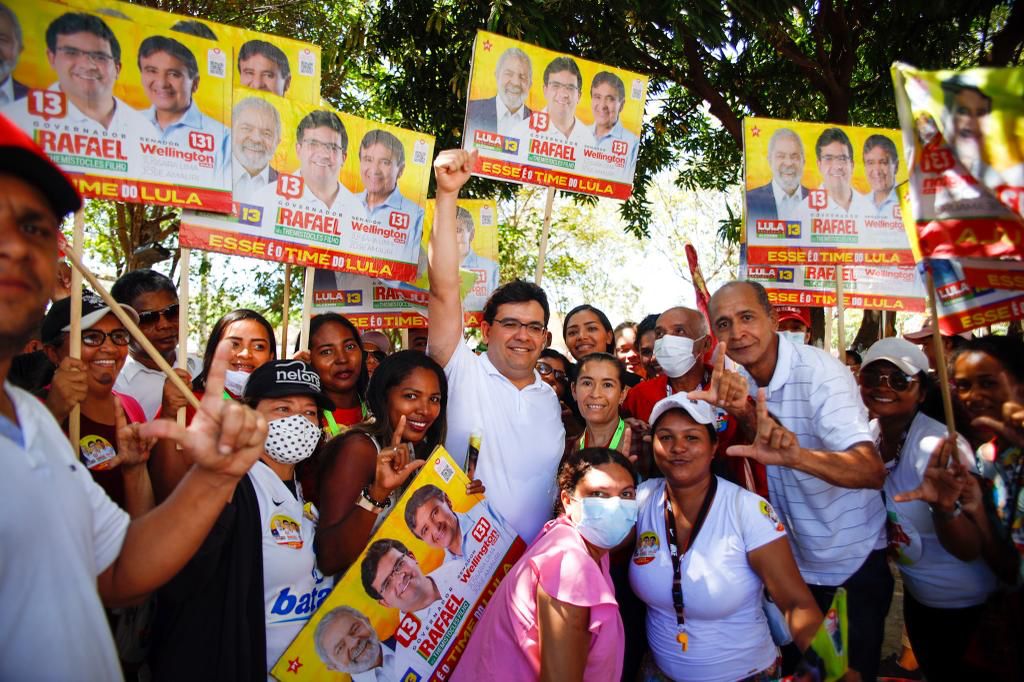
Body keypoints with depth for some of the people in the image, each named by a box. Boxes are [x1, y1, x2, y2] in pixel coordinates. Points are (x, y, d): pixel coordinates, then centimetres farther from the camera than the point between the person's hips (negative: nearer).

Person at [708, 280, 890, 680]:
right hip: (794, 554, 5)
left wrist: (794, 455, -57)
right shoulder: (734, 376, -6)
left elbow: (872, 470, -38)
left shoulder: (820, 371, -26)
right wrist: (742, 408, -18)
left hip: (855, 554, -5)